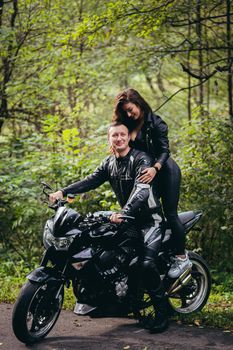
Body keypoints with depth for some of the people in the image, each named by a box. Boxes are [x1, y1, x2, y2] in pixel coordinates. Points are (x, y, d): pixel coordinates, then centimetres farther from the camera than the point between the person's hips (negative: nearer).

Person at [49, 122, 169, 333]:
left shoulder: (141, 159, -15)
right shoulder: (109, 163, 10)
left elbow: (142, 189, -30)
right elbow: (90, 181, 2)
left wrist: (124, 212, -46)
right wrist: (63, 192, -14)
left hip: (149, 219, -8)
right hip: (126, 219, 8)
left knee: (147, 263, -25)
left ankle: (162, 313, -14)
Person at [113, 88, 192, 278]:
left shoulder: (155, 122, -12)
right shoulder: (128, 125, 9)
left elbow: (165, 150, -19)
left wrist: (155, 168, -35)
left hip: (165, 169, -7)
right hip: (144, 172, 7)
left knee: (170, 213, -8)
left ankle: (182, 257, -2)